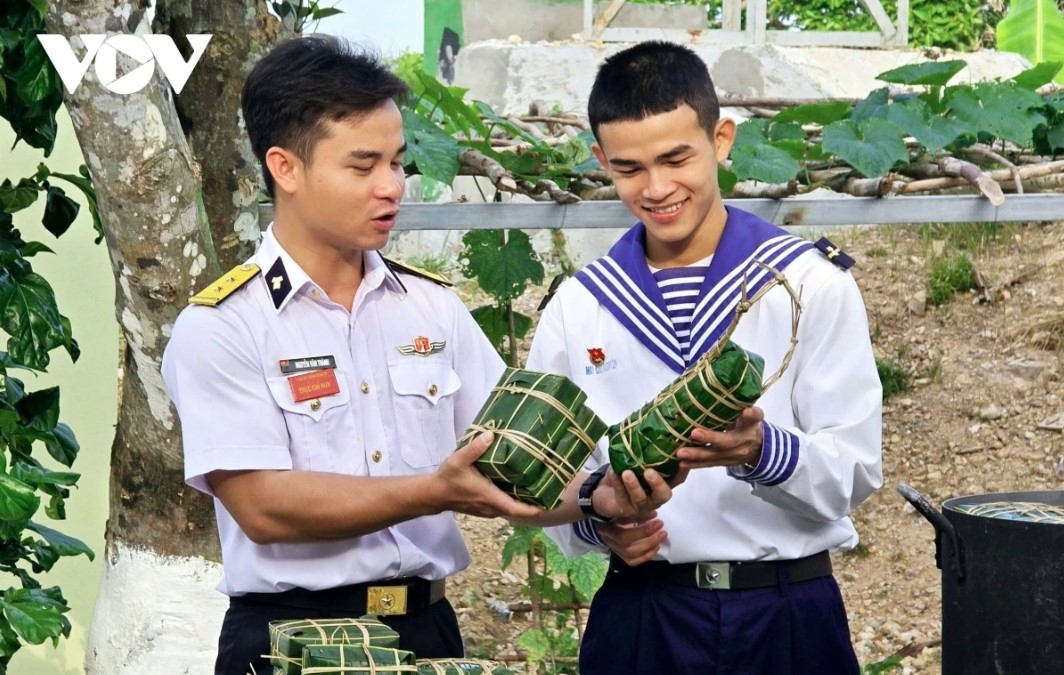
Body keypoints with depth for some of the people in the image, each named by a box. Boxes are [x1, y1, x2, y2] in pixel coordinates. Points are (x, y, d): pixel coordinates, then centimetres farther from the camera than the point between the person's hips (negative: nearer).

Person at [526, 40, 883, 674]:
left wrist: (761, 451, -26)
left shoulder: (809, 283, -3)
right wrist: (596, 522, -17)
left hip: (791, 614, -1)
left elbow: (855, 469, -8)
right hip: (641, 614, 2)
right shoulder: (579, 306, 4)